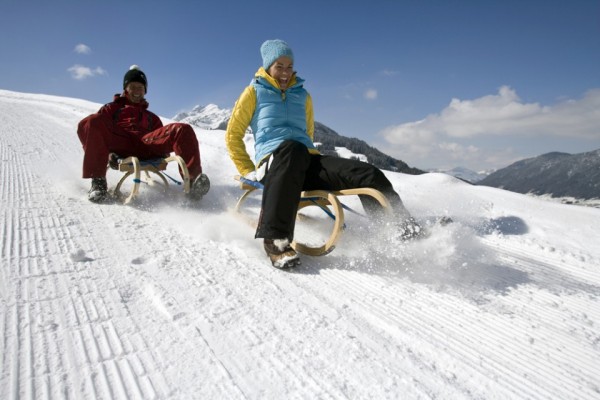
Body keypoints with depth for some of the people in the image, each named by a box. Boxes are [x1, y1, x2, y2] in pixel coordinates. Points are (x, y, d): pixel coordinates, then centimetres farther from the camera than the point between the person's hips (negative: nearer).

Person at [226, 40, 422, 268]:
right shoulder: (255, 91, 14)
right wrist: (248, 170, 3)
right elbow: (233, 134, 12)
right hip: (273, 161, -4)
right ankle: (275, 239, -48)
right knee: (291, 149, -44)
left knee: (368, 175, -19)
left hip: (307, 159, 5)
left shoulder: (302, 95, 26)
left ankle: (404, 227, -12)